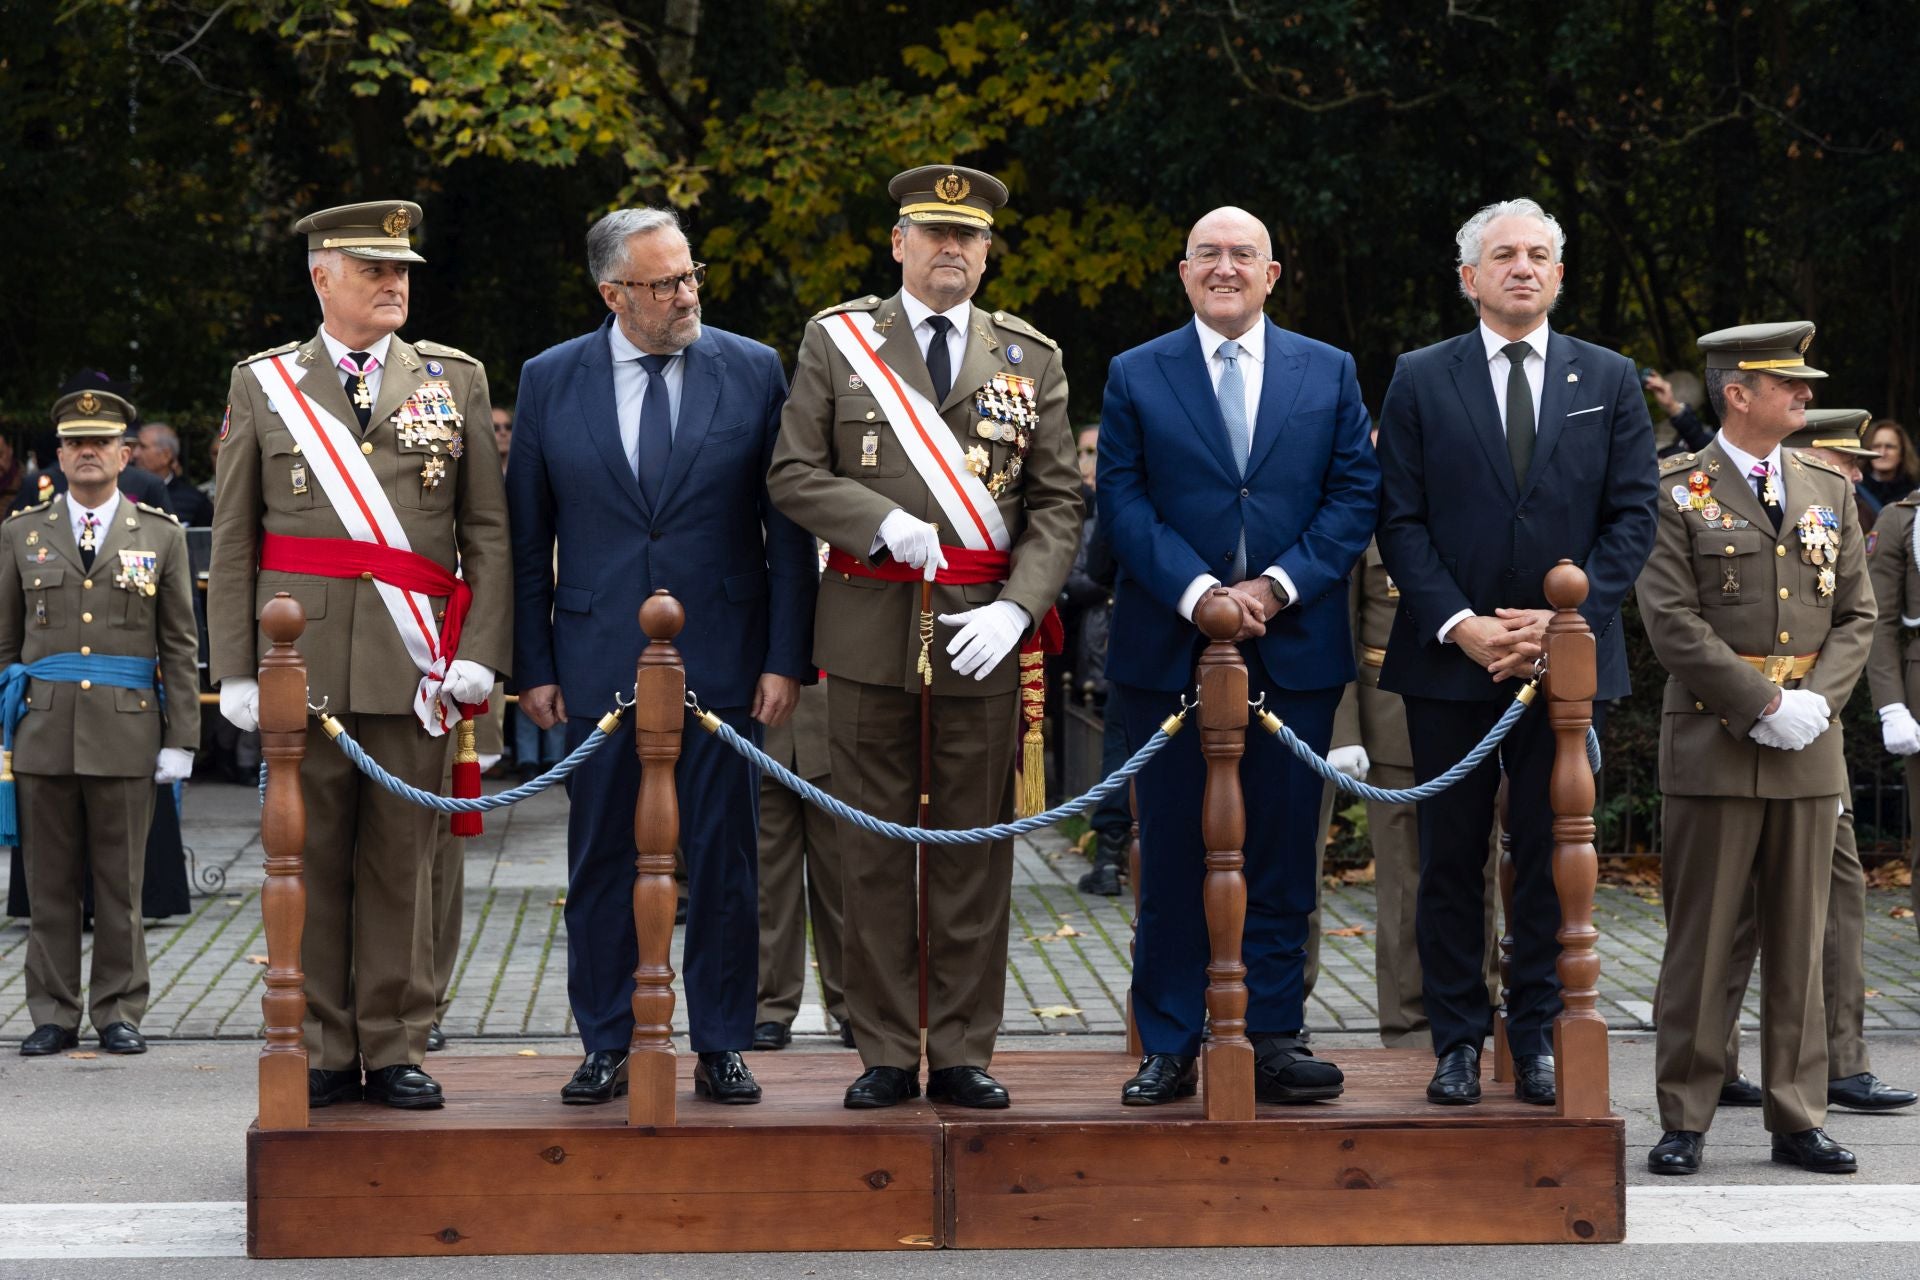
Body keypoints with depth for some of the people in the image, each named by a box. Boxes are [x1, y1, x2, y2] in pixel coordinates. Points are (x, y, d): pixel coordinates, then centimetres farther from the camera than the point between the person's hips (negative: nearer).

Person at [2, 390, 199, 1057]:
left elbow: (181, 647, 5)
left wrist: (180, 740, -1)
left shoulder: (161, 535, 7)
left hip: (125, 733, -1)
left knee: (121, 884, 3)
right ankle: (54, 1016, 10)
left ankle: (119, 1014, 10)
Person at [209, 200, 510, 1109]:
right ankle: (323, 1056, 9)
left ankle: (396, 1050, 10)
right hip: (300, 662, 0)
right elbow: (233, 543, 7)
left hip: (413, 662, 0)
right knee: (310, 859, 2)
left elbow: (488, 531, 6)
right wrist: (236, 669, 0)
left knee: (402, 860, 3)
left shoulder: (456, 380, 10)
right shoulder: (262, 384, 8)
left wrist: (479, 651, -5)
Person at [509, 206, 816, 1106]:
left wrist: (786, 658, -4)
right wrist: (532, 666, 1)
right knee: (600, 864, 6)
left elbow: (790, 528, 2)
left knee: (724, 862, 3)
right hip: (597, 666, 1)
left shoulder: (754, 373, 2)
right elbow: (525, 538, 7)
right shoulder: (551, 382, 4)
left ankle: (720, 1047, 13)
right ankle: (606, 1048, 16)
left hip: (721, 662, -1)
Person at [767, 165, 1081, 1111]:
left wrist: (1016, 609, -8)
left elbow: (1057, 503, 7)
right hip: (869, 628, -1)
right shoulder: (835, 342, 6)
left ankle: (963, 1054, 10)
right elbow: (793, 475, 3)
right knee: (875, 850, 2)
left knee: (975, 851, 3)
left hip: (982, 633, 1)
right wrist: (884, 524, -13)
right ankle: (886, 1054, 9)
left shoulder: (1030, 358, 10)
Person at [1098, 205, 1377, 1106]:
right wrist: (1199, 592, -15)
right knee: (1172, 855, 2)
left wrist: (1280, 586, -10)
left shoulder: (1329, 373, 10)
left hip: (1294, 650, 1)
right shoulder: (1135, 377, 7)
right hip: (1167, 650, -1)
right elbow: (1123, 500, -1)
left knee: (1284, 853, 3)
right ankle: (1168, 1047, 9)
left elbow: (1355, 495, 3)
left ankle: (1274, 1038, 9)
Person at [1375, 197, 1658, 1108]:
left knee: (1553, 854, 3)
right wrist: (1459, 623, -11)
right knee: (1451, 855, 3)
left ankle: (1540, 1041, 11)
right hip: (1451, 657, -1)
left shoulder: (1610, 381, 8)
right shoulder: (1420, 380, 5)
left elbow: (1633, 517, 3)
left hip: (1567, 652, 1)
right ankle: (1458, 1042, 10)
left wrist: (1566, 617, -9)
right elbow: (1400, 520, 1)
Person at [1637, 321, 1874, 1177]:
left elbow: (1857, 614, 10)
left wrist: (1817, 701, -6)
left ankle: (1798, 1121, 12)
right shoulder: (1676, 492, -2)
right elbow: (1672, 622, -9)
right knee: (1699, 938, -1)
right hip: (1713, 744, -4)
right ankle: (1684, 1121, 6)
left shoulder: (1827, 490, 12)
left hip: (1809, 750, 4)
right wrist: (1762, 705, -14)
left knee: (1800, 938, 7)